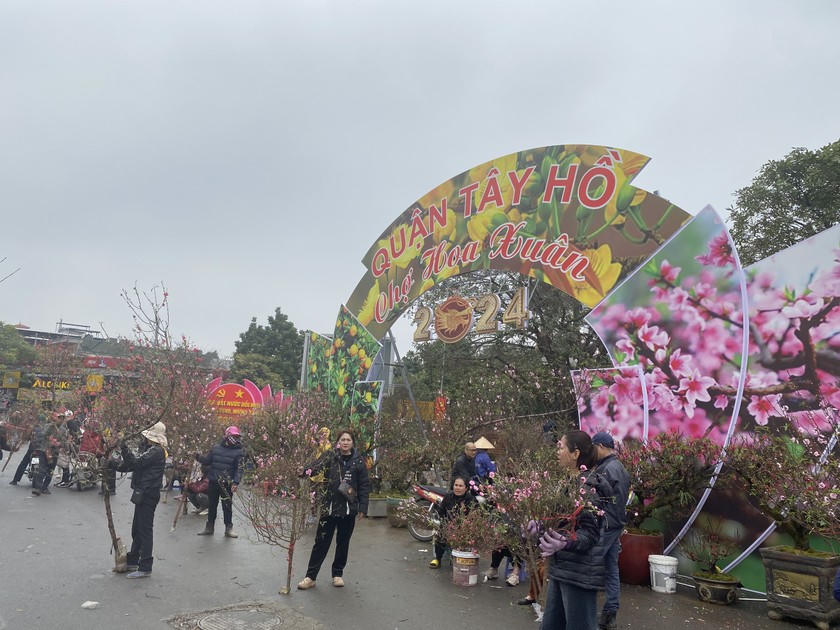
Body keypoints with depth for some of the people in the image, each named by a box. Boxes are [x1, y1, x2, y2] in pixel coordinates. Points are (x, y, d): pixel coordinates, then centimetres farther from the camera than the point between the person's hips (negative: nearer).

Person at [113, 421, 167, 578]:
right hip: (143, 494, 11)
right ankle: (132, 561, 33)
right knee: (137, 529, 20)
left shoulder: (156, 451, -17)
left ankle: (145, 567, 1)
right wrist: (117, 466, 5)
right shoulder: (151, 449, 16)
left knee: (145, 530, -5)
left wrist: (124, 449, -18)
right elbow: (133, 464, 18)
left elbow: (136, 462, -24)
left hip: (147, 495, -11)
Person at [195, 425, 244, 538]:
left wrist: (236, 482, -20)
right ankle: (209, 528, 27)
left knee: (227, 507, 3)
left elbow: (239, 469, -9)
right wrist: (199, 457, -8)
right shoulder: (216, 448, 5)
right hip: (213, 482, 3)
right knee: (211, 506, 14)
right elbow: (207, 461, 12)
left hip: (227, 484, -3)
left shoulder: (237, 451, -4)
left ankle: (228, 529, 13)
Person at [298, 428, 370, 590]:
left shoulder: (358, 461, 0)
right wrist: (304, 472, -43)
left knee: (343, 543, 13)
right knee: (321, 542, 4)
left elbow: (364, 485, 1)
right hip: (329, 506, -1)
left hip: (349, 509, 1)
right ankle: (310, 576, 15)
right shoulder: (330, 456, -3)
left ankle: (338, 574, 31)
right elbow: (317, 467, -22)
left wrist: (363, 508, -4)